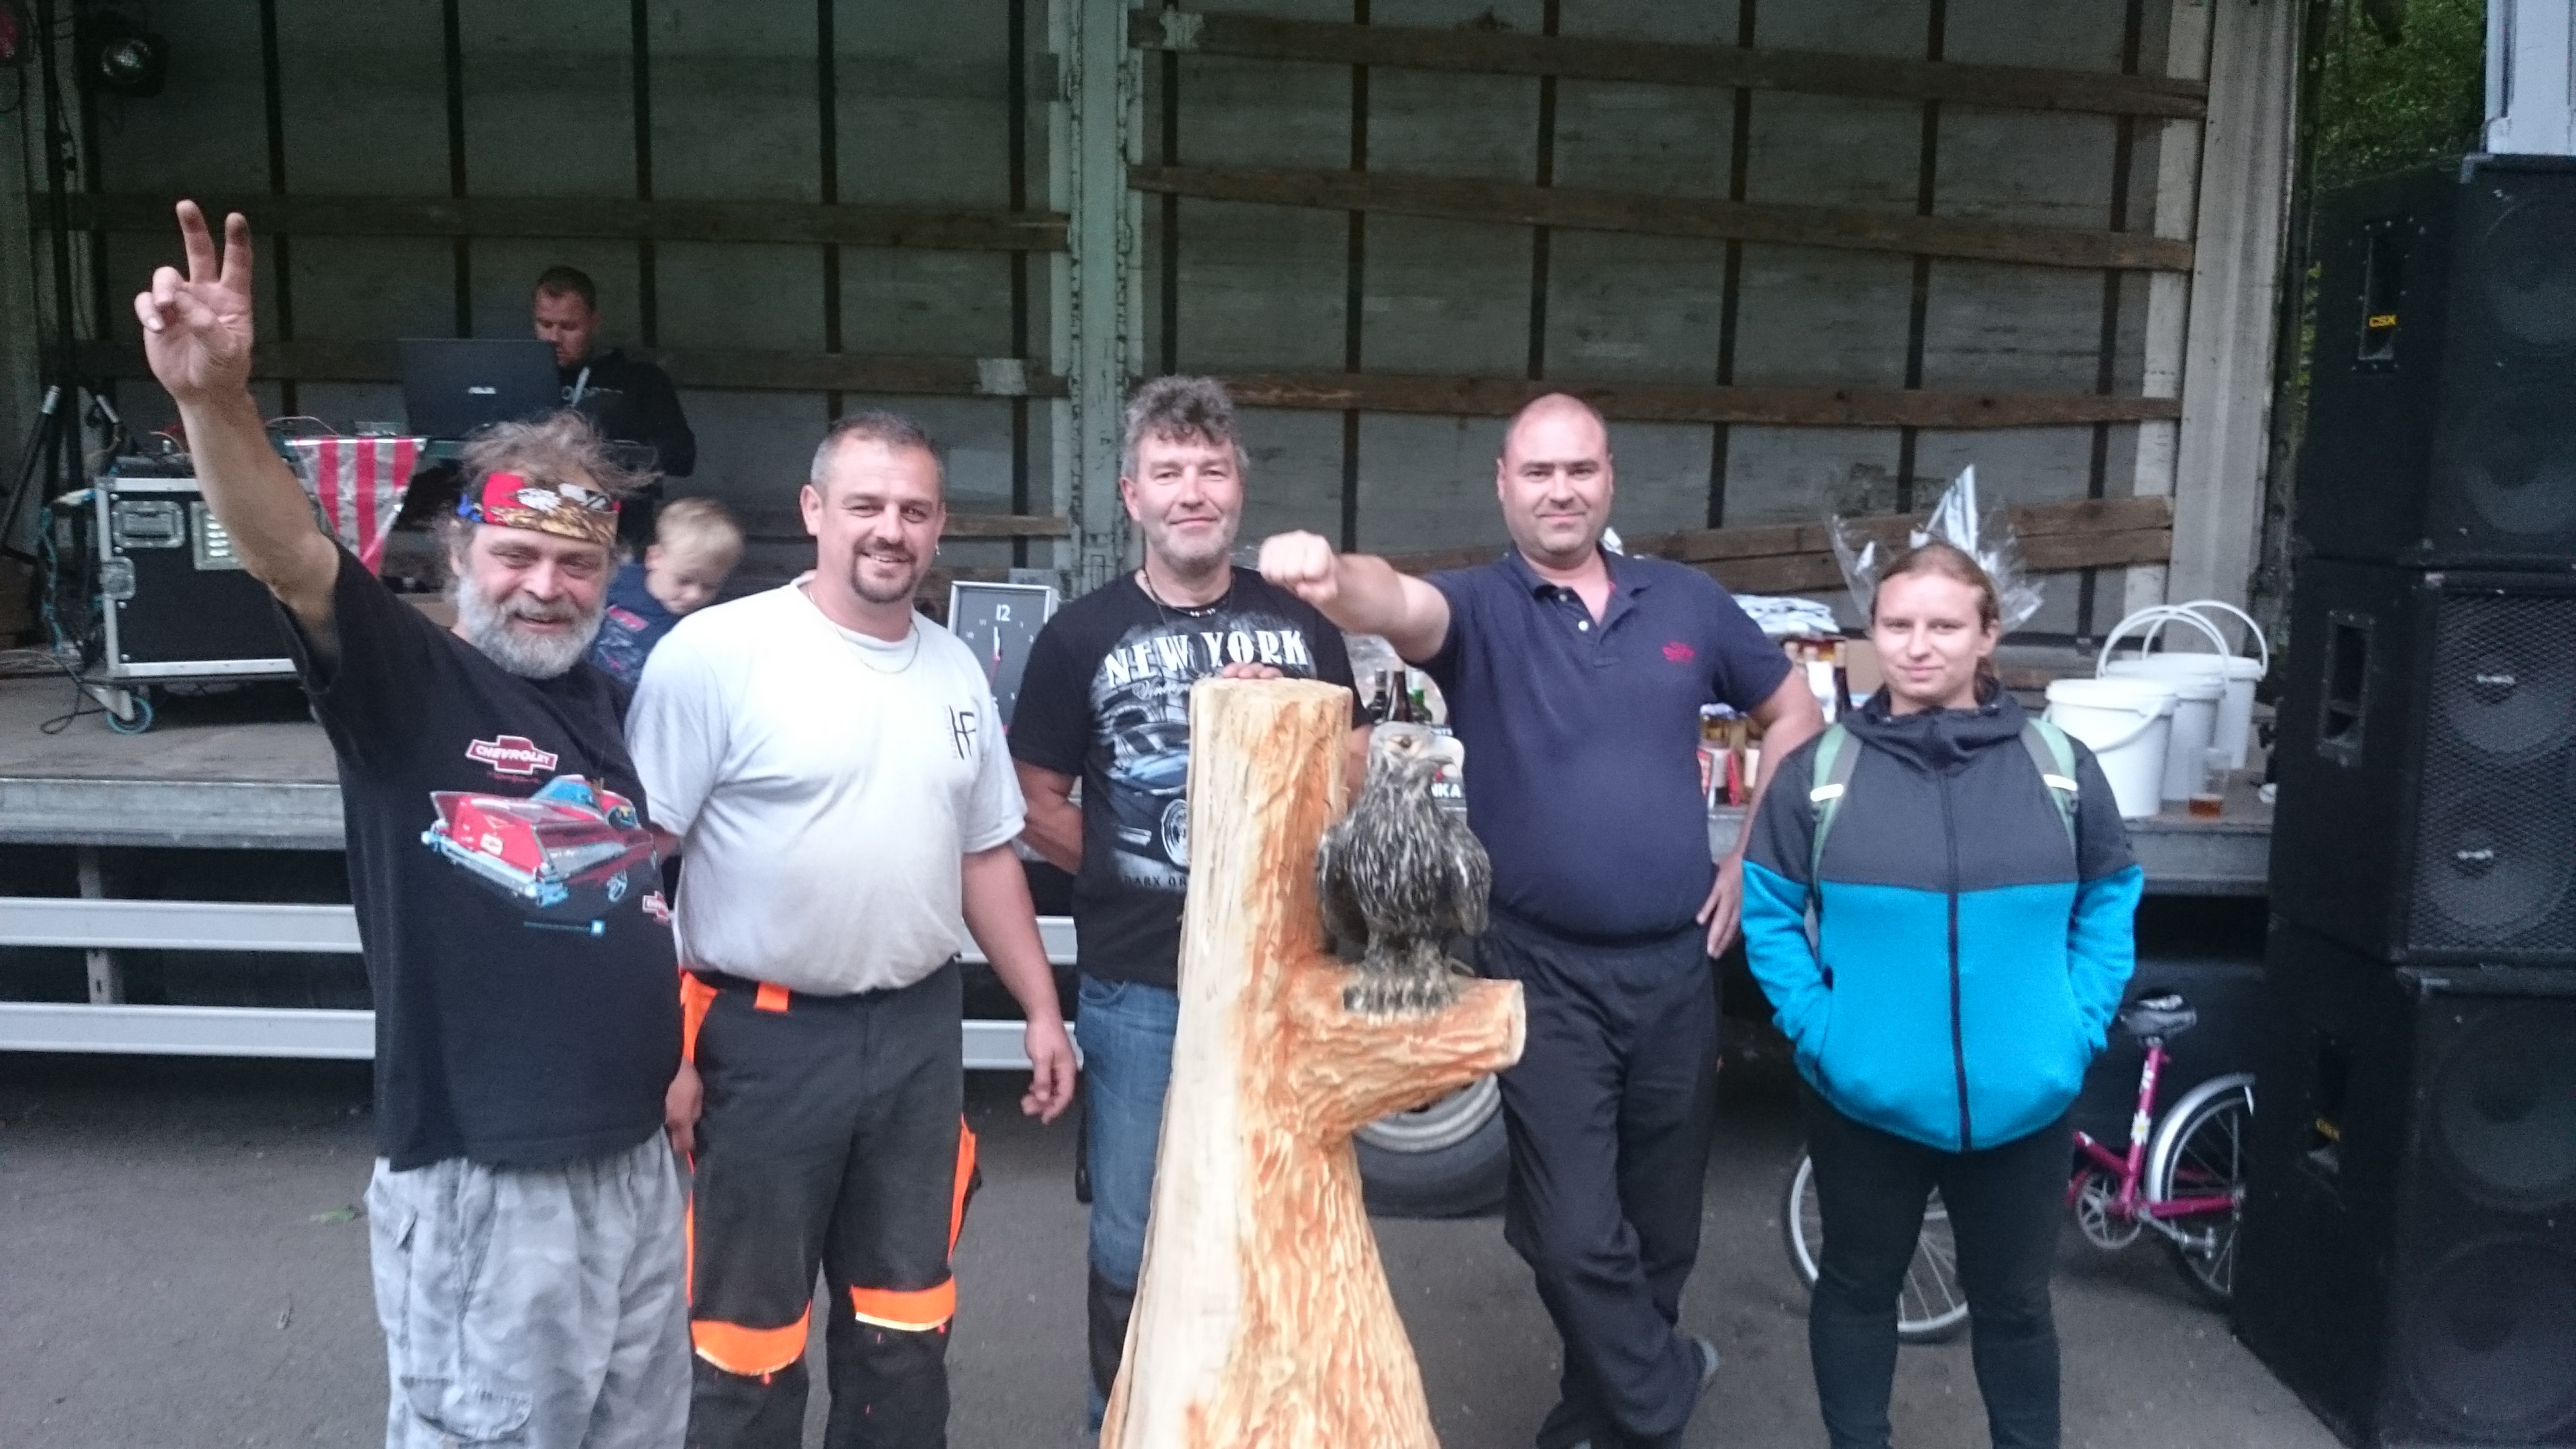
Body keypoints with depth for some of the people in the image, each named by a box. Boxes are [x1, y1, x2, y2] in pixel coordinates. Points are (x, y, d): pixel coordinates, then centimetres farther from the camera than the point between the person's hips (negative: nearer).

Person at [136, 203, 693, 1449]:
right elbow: (287, 555, -30)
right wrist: (215, 400, -45)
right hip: (478, 1190, -6)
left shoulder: (609, 702, 7)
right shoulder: (406, 680, -11)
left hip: (634, 1166, 6)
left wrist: (673, 1052, 19)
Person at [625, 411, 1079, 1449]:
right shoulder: (716, 652, -13)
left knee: (906, 1326, 18)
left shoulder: (956, 668, 7)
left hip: (919, 1032, 6)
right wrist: (657, 1046, -15)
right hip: (766, 1038, -5)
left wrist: (1042, 1010, 13)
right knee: (751, 1333, 9)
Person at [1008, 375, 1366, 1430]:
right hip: (1140, 990, -2)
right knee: (1132, 1244, 10)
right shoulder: (1082, 635, -2)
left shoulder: (1300, 625, 4)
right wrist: (1139, 872, -5)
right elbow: (1037, 807, 1)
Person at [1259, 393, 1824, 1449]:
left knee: (1661, 1225, 15)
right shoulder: (1479, 608, -6)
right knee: (1575, 1235, -4)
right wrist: (1334, 577, -53)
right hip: (1545, 973, -3)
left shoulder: (1687, 601, 5)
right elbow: (1398, 604, -30)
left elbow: (1793, 714, 17)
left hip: (1675, 966, 4)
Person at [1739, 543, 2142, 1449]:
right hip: (1865, 1099, -1)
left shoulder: (2060, 768, -2)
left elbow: (2110, 902, 7)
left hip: (2020, 1102, 1)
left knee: (2013, 1302, 19)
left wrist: (2080, 1023, -4)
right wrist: (1815, 1026, -11)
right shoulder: (1818, 772, -7)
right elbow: (1767, 910, -1)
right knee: (1857, 1289, 17)